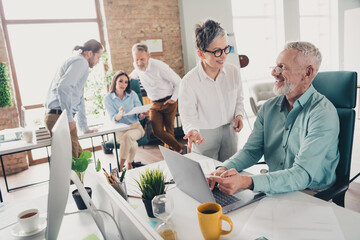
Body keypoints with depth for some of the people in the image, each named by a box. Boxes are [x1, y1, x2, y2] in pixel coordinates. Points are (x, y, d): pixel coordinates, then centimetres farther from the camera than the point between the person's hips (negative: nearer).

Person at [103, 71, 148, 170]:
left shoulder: (132, 94, 3)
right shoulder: (108, 99, -2)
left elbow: (139, 115, 1)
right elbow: (114, 119, -10)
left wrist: (142, 114, -25)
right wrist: (120, 114, -34)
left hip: (135, 127, 1)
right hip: (120, 130, -1)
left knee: (127, 136, -33)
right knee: (132, 144, -33)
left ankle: (120, 167, -17)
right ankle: (129, 164, -10)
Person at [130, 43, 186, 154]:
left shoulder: (159, 66, -22)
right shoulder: (137, 66, -4)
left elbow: (178, 82, -12)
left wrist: (174, 98, -11)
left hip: (168, 102, -5)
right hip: (155, 104, 5)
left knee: (169, 131, 4)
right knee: (157, 131, -5)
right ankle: (180, 149, 12)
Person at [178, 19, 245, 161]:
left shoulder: (234, 72, -6)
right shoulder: (189, 82, -21)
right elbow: (188, 117, -16)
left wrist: (239, 114, -6)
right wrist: (193, 131, -35)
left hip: (229, 131, 4)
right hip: (204, 136, -4)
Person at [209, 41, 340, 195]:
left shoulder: (323, 113, -19)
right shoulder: (269, 108, 3)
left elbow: (302, 175, -27)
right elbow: (251, 150, 3)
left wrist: (247, 182, -41)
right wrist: (224, 169, -18)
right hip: (273, 187, 5)